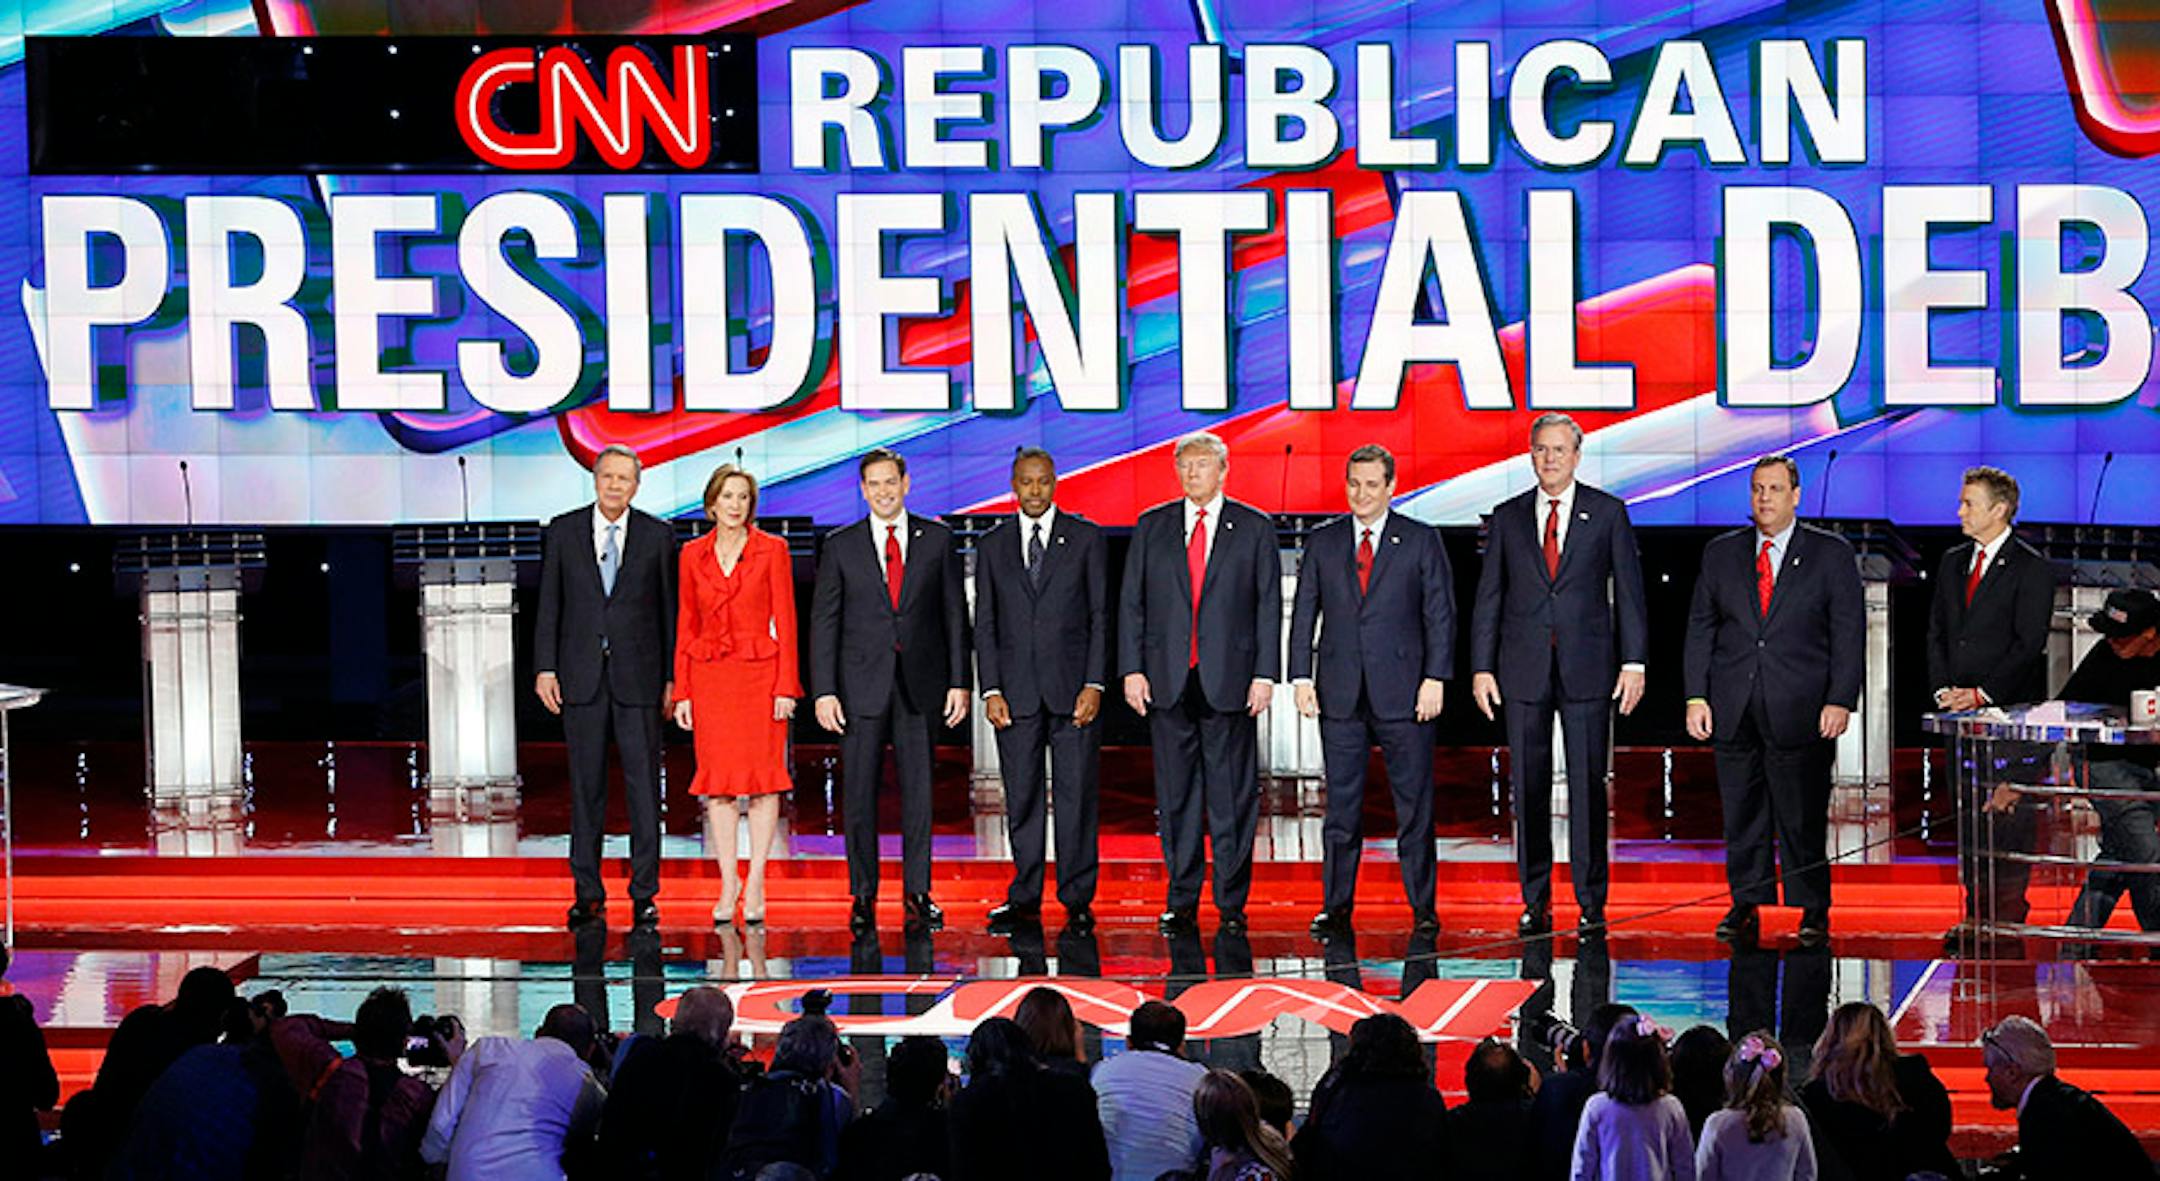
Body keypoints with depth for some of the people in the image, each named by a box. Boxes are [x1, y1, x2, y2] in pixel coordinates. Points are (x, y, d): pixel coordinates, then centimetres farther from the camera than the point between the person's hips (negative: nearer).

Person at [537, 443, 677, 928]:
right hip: (581, 674, 1)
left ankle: (645, 893, 3)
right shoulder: (563, 532, 6)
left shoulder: (657, 536, 4)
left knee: (644, 783, -2)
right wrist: (545, 668, -1)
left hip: (638, 674, -1)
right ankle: (588, 892, 10)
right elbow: (549, 604, 6)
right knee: (586, 784, 5)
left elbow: (669, 609, 5)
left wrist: (672, 676, 1)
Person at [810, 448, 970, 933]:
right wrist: (824, 691, -5)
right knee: (859, 793, 2)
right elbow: (824, 621, 3)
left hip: (920, 684, 0)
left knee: (919, 790, 2)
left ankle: (918, 893, 10)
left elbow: (955, 614, 7)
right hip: (861, 684, 0)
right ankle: (863, 895, 9)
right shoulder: (841, 545, 4)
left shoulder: (937, 539, 6)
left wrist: (959, 681, 1)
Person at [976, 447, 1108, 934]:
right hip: (1015, 689, 2)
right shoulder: (993, 545, 10)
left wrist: (1094, 684, -7)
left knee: (1077, 795, -1)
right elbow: (985, 624, 9)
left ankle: (1078, 899, 5)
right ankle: (1024, 899, 10)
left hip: (1073, 687, -2)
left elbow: (1101, 615, 2)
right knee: (1021, 797, 4)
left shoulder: (1086, 537, 5)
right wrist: (990, 690, -1)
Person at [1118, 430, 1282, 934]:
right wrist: (1132, 669, -1)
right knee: (1176, 795, 5)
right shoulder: (1151, 527, 9)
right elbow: (1131, 603, 8)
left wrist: (1264, 675, -5)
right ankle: (1182, 902, 12)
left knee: (1233, 793, -1)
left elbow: (1269, 605, 3)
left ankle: (1232, 905, 5)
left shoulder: (1255, 528, 5)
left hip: (1230, 680, -2)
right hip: (1167, 680, 2)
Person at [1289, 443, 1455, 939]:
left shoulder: (1421, 540, 3)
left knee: (1415, 803, 1)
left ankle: (1423, 908, 8)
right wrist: (1301, 677, 1)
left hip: (1404, 692, -2)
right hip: (1340, 693, 2)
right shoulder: (1323, 542, 9)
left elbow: (1440, 614, 1)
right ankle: (1336, 907, 10)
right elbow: (1304, 614, 10)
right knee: (1341, 804, 4)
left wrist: (1435, 679, -7)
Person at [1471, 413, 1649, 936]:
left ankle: (1591, 902, 4)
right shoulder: (1508, 516, 9)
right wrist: (1482, 667, 3)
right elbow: (1489, 596, 10)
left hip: (1587, 668, -2)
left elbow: (1629, 591, 3)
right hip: (1524, 669, 2)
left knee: (1587, 785, -2)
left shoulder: (1607, 513, 4)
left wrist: (1634, 662, -4)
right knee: (1528, 788, 3)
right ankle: (1535, 903, 10)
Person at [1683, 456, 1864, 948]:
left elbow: (1849, 633, 0)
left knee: (1803, 816, -1)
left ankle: (1813, 913, 8)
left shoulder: (1832, 554, 3)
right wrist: (1697, 695, 3)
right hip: (1734, 706, 3)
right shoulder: (1721, 553, 11)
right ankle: (1746, 907, 15)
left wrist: (1841, 702, -9)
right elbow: (1700, 627, 12)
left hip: (1802, 711, -3)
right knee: (1742, 814, 6)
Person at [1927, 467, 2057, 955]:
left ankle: (2009, 919, -3)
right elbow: (1936, 633, 15)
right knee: (1967, 816, 7)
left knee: (2009, 816, -6)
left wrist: (1983, 693, -14)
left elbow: (2029, 643, -10)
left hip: (2009, 710, -6)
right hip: (1961, 712, 6)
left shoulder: (2032, 568, -4)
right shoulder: (1953, 563, 15)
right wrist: (1943, 689, 0)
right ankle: (1976, 917, 13)